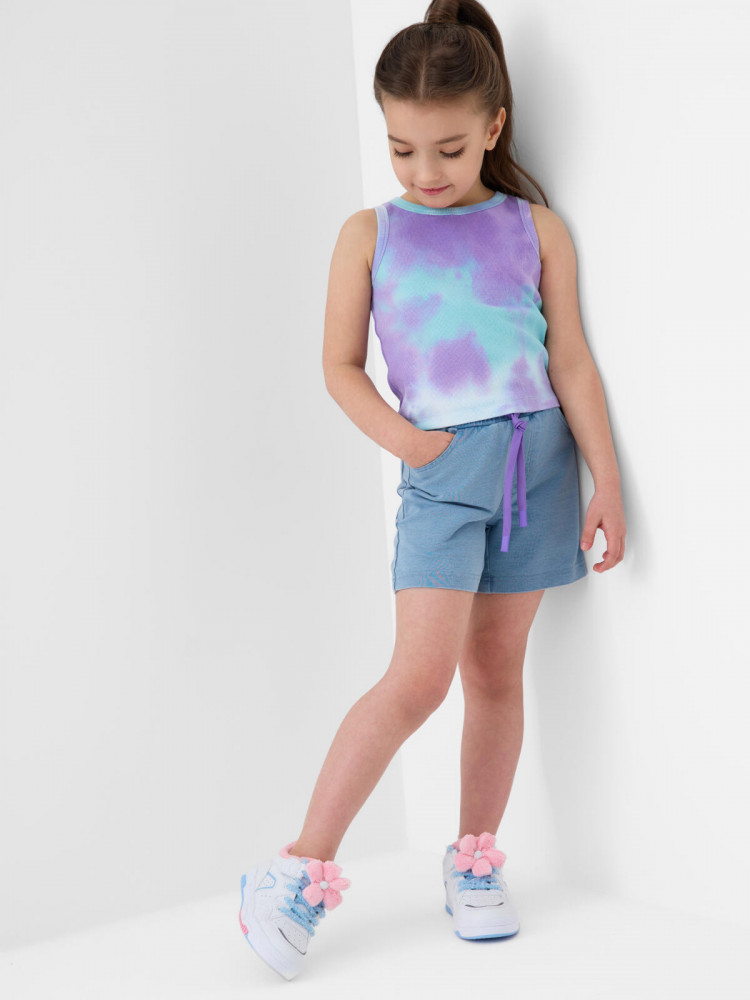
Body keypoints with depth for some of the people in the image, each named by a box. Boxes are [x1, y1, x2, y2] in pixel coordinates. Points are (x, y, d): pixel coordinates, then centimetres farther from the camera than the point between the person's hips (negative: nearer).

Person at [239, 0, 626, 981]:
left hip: (537, 459, 2)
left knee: (496, 666, 7)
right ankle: (303, 870, -4)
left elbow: (572, 363, 6)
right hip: (443, 468, -2)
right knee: (419, 675, -12)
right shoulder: (370, 233, 5)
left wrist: (607, 481, 2)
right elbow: (341, 366, 6)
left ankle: (475, 857, 21)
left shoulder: (536, 230, 7)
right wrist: (403, 439, -8)